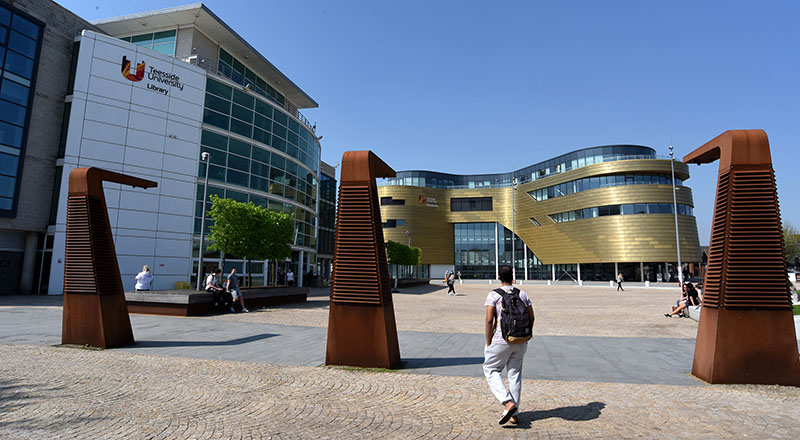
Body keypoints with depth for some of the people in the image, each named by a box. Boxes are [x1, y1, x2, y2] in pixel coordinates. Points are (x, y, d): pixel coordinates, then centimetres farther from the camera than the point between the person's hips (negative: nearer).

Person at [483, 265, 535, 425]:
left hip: (501, 340, -5)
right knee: (515, 374, 13)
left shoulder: (493, 295, -8)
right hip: (520, 342, 5)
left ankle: (508, 403, -8)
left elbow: (489, 320, -14)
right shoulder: (523, 294, 6)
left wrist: (488, 343, -5)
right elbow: (531, 317, 7)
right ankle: (514, 414, 18)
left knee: (491, 370, 9)